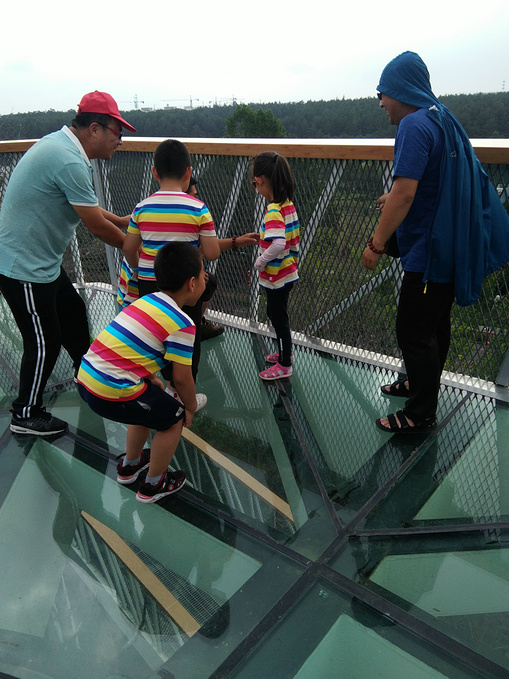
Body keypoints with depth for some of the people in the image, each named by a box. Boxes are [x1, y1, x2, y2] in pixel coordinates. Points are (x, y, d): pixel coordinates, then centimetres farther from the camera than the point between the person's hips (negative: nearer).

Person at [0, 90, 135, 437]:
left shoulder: (59, 143, 8)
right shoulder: (70, 162, -25)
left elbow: (88, 208, 18)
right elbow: (97, 226, -19)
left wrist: (124, 220, 15)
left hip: (43, 261, 10)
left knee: (73, 314, 23)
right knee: (44, 341, 2)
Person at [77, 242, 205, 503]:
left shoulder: (147, 300, 11)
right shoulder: (183, 325, -13)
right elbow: (182, 378, -8)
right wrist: (191, 407, 11)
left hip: (85, 377, 9)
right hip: (111, 394, -9)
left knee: (149, 406, 31)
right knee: (173, 418, 12)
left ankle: (130, 466, 51)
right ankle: (153, 485, 29)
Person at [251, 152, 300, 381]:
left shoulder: (274, 211, -25)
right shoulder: (288, 204, 2)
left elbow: (277, 244, -38)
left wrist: (260, 262, -23)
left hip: (277, 276, -9)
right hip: (287, 271, 9)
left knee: (279, 317, 5)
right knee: (275, 313, 25)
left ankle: (284, 365, 21)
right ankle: (285, 352, 42)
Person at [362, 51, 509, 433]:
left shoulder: (415, 125, -18)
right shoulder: (444, 120, 12)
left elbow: (405, 192, -27)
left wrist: (377, 244, -21)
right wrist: (396, 198, 25)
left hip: (430, 251, -10)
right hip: (451, 245, 10)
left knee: (413, 331, 0)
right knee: (435, 323, 21)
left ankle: (421, 414, 13)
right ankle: (421, 384, 40)